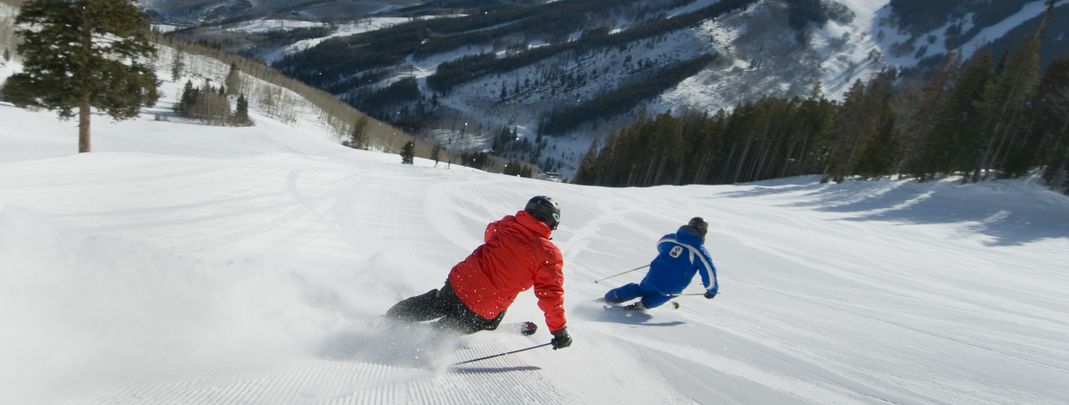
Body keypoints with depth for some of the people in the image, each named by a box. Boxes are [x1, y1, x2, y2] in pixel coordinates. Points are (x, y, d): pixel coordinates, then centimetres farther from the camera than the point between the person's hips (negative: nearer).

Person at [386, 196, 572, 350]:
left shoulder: (506, 224, 0)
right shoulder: (549, 254, -14)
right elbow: (551, 293, -13)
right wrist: (559, 330, -4)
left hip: (459, 280, 4)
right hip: (481, 311, -4)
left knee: (436, 303, 32)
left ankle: (392, 318, 41)